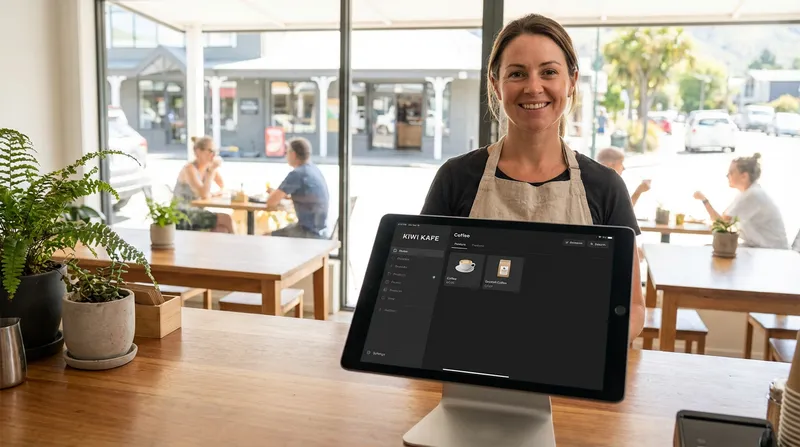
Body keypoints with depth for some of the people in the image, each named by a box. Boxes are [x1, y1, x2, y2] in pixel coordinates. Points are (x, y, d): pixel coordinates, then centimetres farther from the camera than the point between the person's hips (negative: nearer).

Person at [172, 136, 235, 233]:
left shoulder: (209, 166, 4)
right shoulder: (189, 169, -17)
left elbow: (223, 187, 11)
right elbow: (204, 195, -28)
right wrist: (212, 170, -25)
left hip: (197, 212, 6)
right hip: (183, 216, -6)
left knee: (223, 230, -22)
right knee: (227, 219, -19)